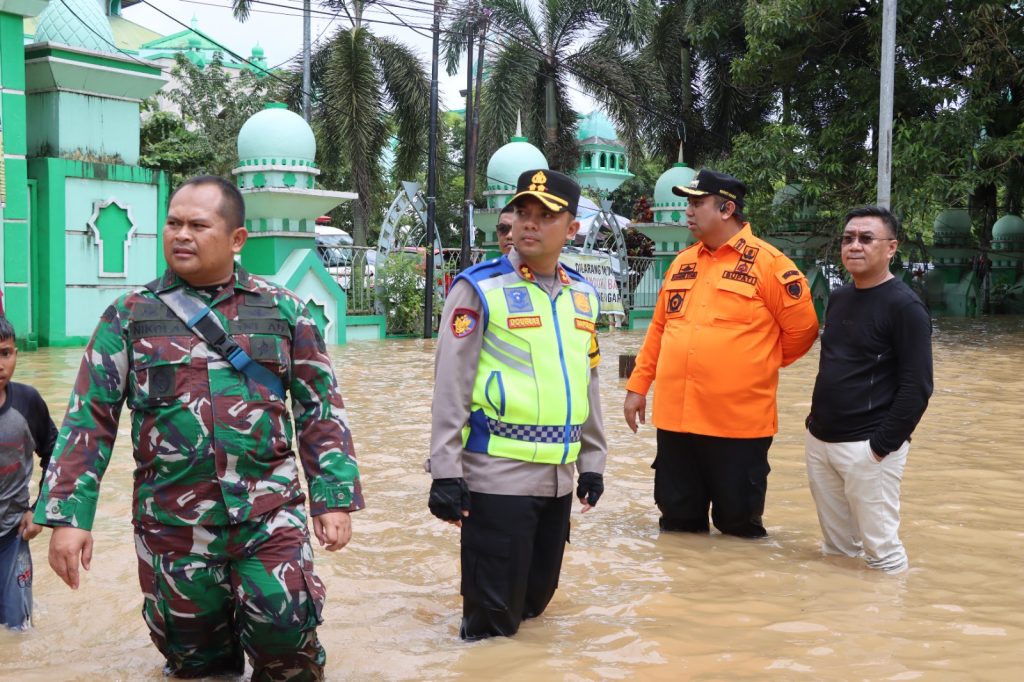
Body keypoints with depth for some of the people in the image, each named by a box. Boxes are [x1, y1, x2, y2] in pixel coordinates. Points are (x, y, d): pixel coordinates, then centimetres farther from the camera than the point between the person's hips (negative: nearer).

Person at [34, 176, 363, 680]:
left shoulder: (283, 311, 4)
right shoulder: (130, 316, 3)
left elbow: (320, 410, 6)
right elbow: (89, 418, 2)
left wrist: (334, 497, -1)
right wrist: (67, 514, -5)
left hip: (270, 514, -1)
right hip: (172, 523, 1)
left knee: (284, 627, -15)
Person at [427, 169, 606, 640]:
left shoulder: (582, 295, 10)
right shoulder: (479, 288, -8)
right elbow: (451, 386, -11)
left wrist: (591, 461, 17)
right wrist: (445, 472, -14)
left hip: (558, 477, 6)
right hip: (497, 476, -6)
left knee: (534, 599, 18)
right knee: (491, 617, 1)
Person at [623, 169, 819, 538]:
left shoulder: (767, 262, -7)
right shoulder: (682, 262, 12)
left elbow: (802, 328, -3)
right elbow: (659, 329, 17)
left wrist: (758, 366, 8)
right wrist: (637, 385, 13)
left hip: (738, 421, -5)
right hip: (674, 416, 5)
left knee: (739, 525, 8)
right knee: (677, 523, 14)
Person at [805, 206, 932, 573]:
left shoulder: (904, 306, -12)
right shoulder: (837, 298, 11)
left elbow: (917, 387, -16)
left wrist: (883, 445, -18)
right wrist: (817, 422, 14)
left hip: (867, 447, -7)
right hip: (819, 441, 7)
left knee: (881, 550, 1)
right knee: (836, 548, 17)